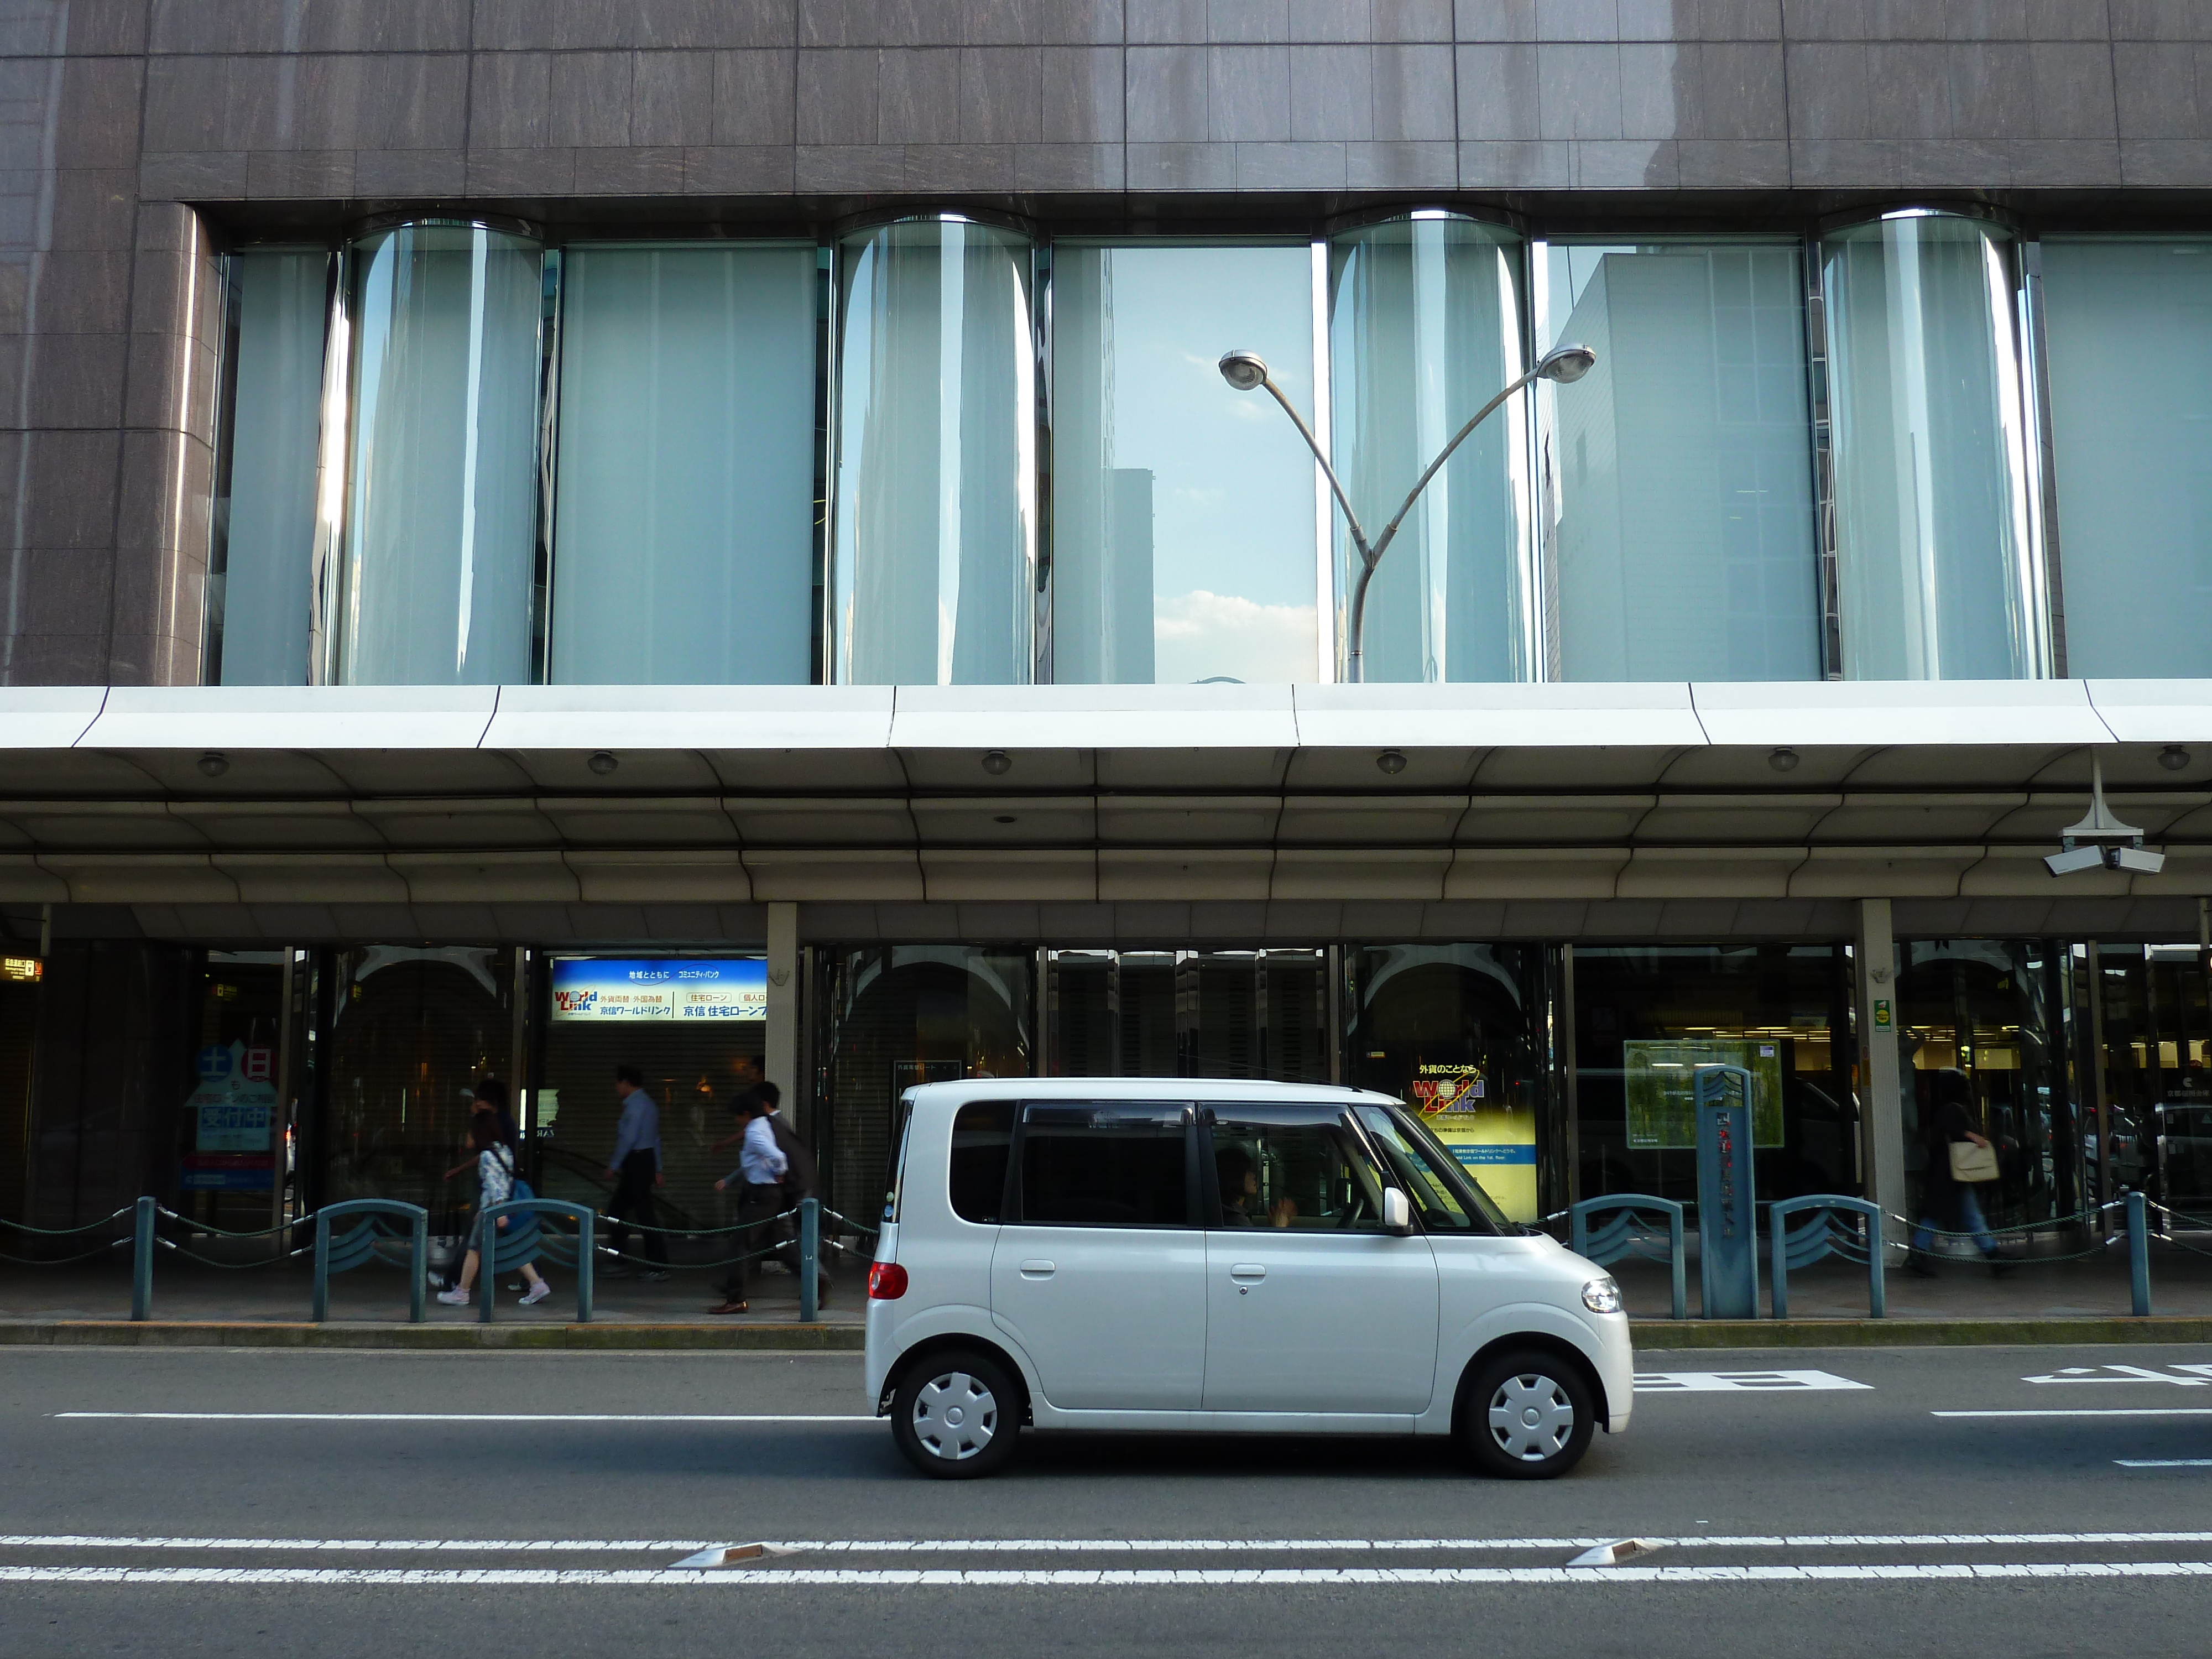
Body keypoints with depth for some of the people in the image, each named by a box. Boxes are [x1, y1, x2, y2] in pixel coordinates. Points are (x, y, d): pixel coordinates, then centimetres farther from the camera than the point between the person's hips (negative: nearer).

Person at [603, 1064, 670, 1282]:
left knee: (644, 1214, -7)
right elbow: (655, 1139, 19)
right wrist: (657, 1170, 21)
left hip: (635, 1163, -10)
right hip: (646, 1159, 10)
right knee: (616, 1210, 13)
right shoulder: (647, 1103, 17)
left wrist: (614, 1166, -13)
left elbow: (628, 1139, -19)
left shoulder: (635, 1105, -13)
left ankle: (660, 1267, -5)